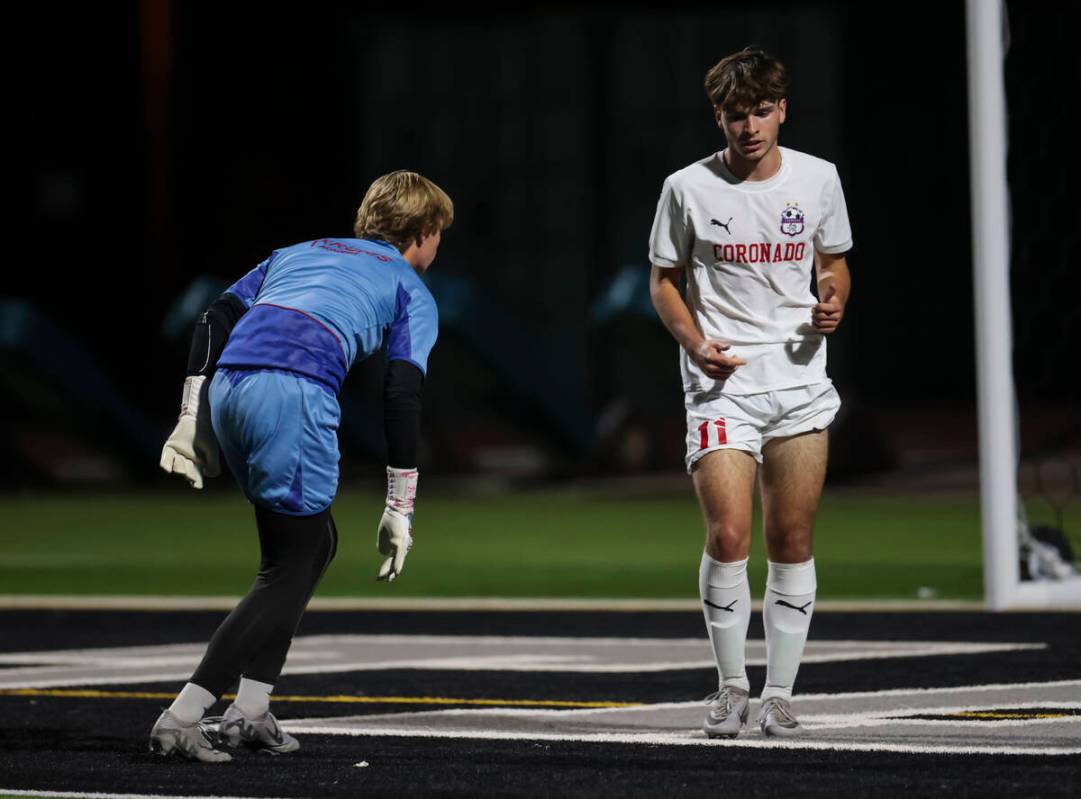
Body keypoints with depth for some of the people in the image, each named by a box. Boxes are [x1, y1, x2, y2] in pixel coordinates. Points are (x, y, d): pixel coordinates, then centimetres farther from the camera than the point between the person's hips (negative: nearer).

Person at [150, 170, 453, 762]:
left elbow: (215, 319, 20)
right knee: (291, 569, 2)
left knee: (315, 543, 22)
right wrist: (399, 508, 5)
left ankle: (250, 711, 15)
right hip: (295, 396, -6)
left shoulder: (300, 251, 33)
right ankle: (182, 718, -9)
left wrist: (193, 418, 17)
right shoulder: (412, 292, 17)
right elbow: (402, 395, 3)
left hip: (228, 387, 6)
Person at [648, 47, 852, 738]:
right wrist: (696, 343, -9)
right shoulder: (688, 188, -1)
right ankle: (732, 686, 4)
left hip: (801, 382, 2)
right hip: (721, 384, -2)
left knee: (792, 541, 3)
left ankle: (779, 693, 13)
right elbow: (664, 282, 8)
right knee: (728, 534, -14)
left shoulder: (818, 178, 4)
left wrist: (833, 302, -5)